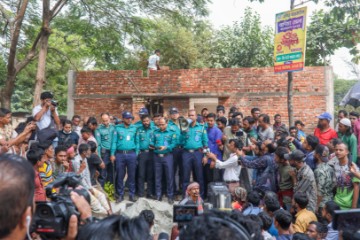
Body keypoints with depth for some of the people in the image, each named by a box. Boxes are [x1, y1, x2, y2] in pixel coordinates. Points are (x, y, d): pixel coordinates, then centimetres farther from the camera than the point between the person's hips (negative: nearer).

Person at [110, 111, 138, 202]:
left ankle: (132, 194, 15)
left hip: (131, 154, 1)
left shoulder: (134, 128, 6)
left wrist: (137, 153, 1)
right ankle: (120, 195, 17)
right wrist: (112, 154, -4)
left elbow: (137, 142, 7)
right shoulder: (117, 128, 4)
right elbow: (114, 141, 2)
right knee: (120, 176, 6)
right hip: (120, 154, 0)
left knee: (131, 175, 6)